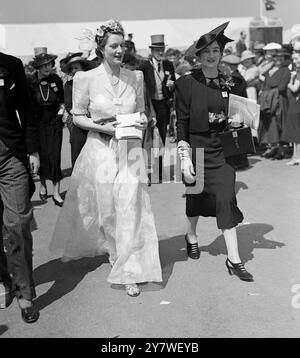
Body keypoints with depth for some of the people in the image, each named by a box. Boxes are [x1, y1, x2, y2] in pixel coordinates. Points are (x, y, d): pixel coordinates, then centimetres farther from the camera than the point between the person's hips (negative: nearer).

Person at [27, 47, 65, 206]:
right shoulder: (30, 81, -7)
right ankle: (42, 185, 29)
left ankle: (56, 192, 3)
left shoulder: (56, 80, -1)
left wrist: (61, 111, -4)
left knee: (55, 156, -3)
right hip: (37, 123, -1)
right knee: (42, 156, 6)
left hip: (54, 123, 1)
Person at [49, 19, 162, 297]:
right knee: (105, 208, 9)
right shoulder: (86, 79, -5)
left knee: (130, 208, -5)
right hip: (100, 149, -1)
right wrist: (103, 127, -13)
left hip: (130, 149, 1)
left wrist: (143, 121, -7)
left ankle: (129, 272, 5)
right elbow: (77, 116, 1)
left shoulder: (135, 77, 3)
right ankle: (115, 251, 39)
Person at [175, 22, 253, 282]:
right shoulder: (187, 83, -7)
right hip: (196, 148, -2)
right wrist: (185, 158, -13)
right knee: (196, 195, 11)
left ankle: (234, 259, 2)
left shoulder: (229, 84, 5)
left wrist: (236, 122, -7)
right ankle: (191, 235, 41)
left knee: (226, 198, -3)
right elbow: (181, 123, -8)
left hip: (221, 149, 3)